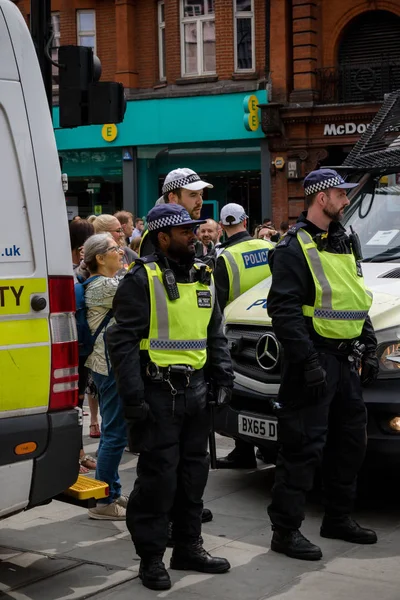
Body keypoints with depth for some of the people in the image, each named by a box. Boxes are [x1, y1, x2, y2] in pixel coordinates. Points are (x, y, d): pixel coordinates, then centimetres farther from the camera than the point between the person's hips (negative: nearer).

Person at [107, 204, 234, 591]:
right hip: (159, 392, -7)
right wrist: (133, 399, -17)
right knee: (158, 476, -3)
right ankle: (151, 558, 9)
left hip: (196, 389, 7)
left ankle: (188, 547, 27)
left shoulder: (203, 277, 13)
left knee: (193, 472, 13)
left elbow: (216, 334, 20)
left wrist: (223, 378, 10)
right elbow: (122, 341, -12)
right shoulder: (141, 280, -9)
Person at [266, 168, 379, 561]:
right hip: (316, 361, -9)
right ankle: (285, 530, 0)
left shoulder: (343, 243, 16)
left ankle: (338, 518, 29)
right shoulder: (295, 248, -11)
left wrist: (368, 348, 15)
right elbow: (284, 309, -18)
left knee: (350, 440, 15)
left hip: (347, 361, 9)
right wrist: (308, 361, -23)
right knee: (303, 446, -7)